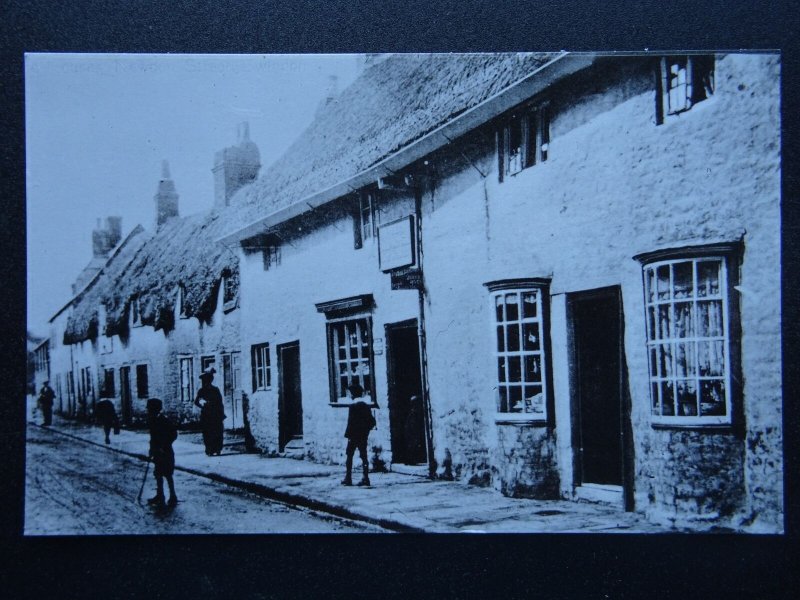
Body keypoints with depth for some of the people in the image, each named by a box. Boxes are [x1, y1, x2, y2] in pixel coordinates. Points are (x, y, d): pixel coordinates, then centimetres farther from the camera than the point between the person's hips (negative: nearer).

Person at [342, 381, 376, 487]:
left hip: (354, 436, -6)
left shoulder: (353, 406, -12)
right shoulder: (366, 406, 9)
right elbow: (372, 421, 10)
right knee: (363, 456, 6)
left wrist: (347, 434, -11)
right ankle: (365, 478, 2)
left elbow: (351, 422, -16)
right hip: (364, 436, 6)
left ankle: (348, 478, 4)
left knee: (349, 456, 4)